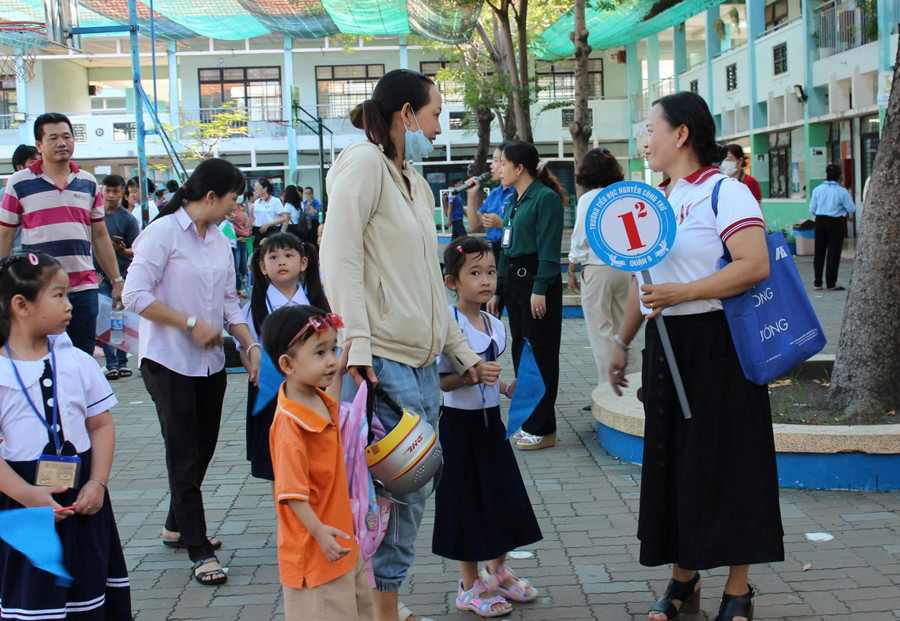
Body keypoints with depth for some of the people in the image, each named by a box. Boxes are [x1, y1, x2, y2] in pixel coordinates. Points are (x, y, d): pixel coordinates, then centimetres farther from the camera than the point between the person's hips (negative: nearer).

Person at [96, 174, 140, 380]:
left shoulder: (127, 218, -4)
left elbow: (137, 251, -4)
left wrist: (123, 250, -24)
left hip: (123, 273, -2)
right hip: (100, 274, 2)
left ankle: (122, 361, 14)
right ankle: (111, 363, 2)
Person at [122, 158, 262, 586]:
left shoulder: (219, 241, 10)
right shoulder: (163, 233, -11)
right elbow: (135, 296, -17)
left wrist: (251, 344, 0)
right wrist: (191, 323, -17)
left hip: (210, 362, 7)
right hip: (168, 362, -7)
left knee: (203, 448, 14)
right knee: (184, 454, -2)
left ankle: (177, 526, 34)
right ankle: (199, 550, 5)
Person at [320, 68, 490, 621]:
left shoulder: (417, 184, 22)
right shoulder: (365, 163, -5)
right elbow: (340, 255, -16)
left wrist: (463, 354, 22)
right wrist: (356, 342, -25)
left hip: (422, 363, 9)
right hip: (381, 363, -9)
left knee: (412, 492, 11)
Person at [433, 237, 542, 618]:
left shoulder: (496, 325, 4)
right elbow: (434, 381, -21)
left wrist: (506, 388, 2)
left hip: (490, 419, 7)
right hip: (460, 422, -7)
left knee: (501, 494, 15)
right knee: (467, 498, 3)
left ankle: (497, 570, 35)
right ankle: (470, 586, 18)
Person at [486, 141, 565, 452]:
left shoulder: (545, 198, -11)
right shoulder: (514, 202, 15)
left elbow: (548, 248, -17)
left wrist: (540, 289, -21)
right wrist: (497, 291, 18)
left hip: (537, 279, -9)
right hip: (513, 280, 9)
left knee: (540, 353, -3)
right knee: (520, 350, 13)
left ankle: (542, 428, 4)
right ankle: (527, 418, 23)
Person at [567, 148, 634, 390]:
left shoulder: (588, 199, -9)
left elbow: (580, 239, -8)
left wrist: (571, 271, 3)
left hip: (597, 270, -5)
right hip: (624, 268, 5)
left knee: (601, 331, 0)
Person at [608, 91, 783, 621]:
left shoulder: (725, 192, -10)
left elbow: (755, 266, -22)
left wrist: (682, 292, -24)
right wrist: (623, 343, 21)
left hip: (717, 344, -7)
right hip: (667, 345, 8)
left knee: (726, 460, -2)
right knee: (671, 459, 9)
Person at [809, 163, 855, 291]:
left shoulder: (817, 189, -1)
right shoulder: (842, 191, -10)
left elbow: (812, 209, 2)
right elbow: (852, 209, -6)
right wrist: (844, 212, 15)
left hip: (820, 221, 3)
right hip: (835, 223, -3)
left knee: (819, 252, 11)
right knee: (834, 253, 3)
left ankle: (817, 283, 13)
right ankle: (831, 284, 4)